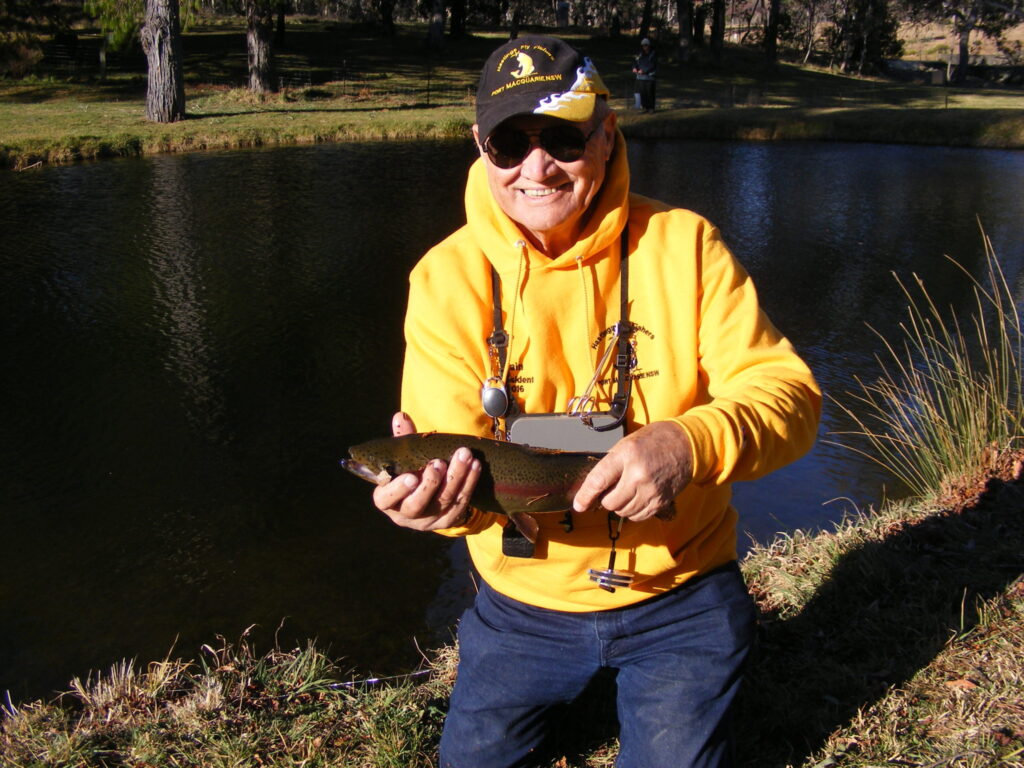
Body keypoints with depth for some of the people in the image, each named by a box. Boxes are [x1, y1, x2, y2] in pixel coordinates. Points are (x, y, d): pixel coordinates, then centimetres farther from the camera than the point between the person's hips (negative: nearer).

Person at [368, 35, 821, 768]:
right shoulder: (447, 277, -12)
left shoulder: (684, 245, -13)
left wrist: (691, 443, -40)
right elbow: (454, 449, -18)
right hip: (524, 599, 2)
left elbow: (789, 393, -18)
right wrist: (442, 491, -43)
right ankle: (571, 686, 41)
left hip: (679, 594, -1)